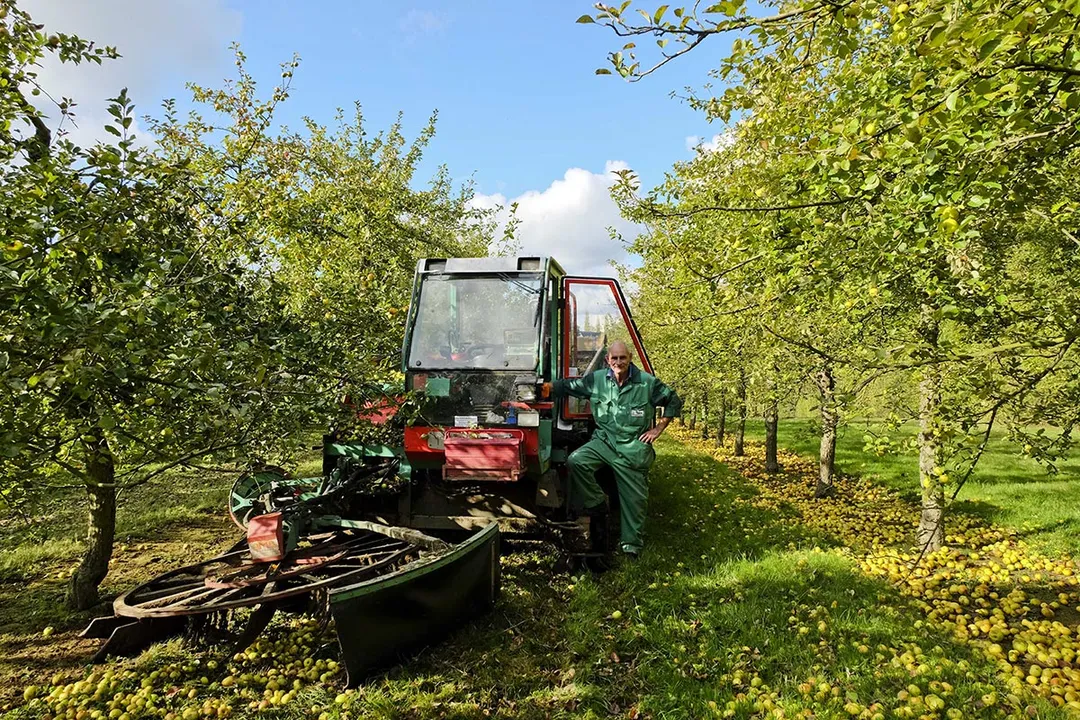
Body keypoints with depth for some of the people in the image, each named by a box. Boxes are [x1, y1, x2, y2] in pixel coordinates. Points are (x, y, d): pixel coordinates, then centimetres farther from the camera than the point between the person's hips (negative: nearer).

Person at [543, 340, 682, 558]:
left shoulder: (647, 383, -5)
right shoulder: (596, 379, 0)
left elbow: (674, 401, 5)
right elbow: (569, 386, 5)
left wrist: (658, 428, 1)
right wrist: (547, 387, -11)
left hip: (634, 448, -2)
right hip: (604, 441, 2)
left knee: (634, 498, 4)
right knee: (575, 461, -25)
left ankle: (630, 544, 22)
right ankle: (597, 503, -4)